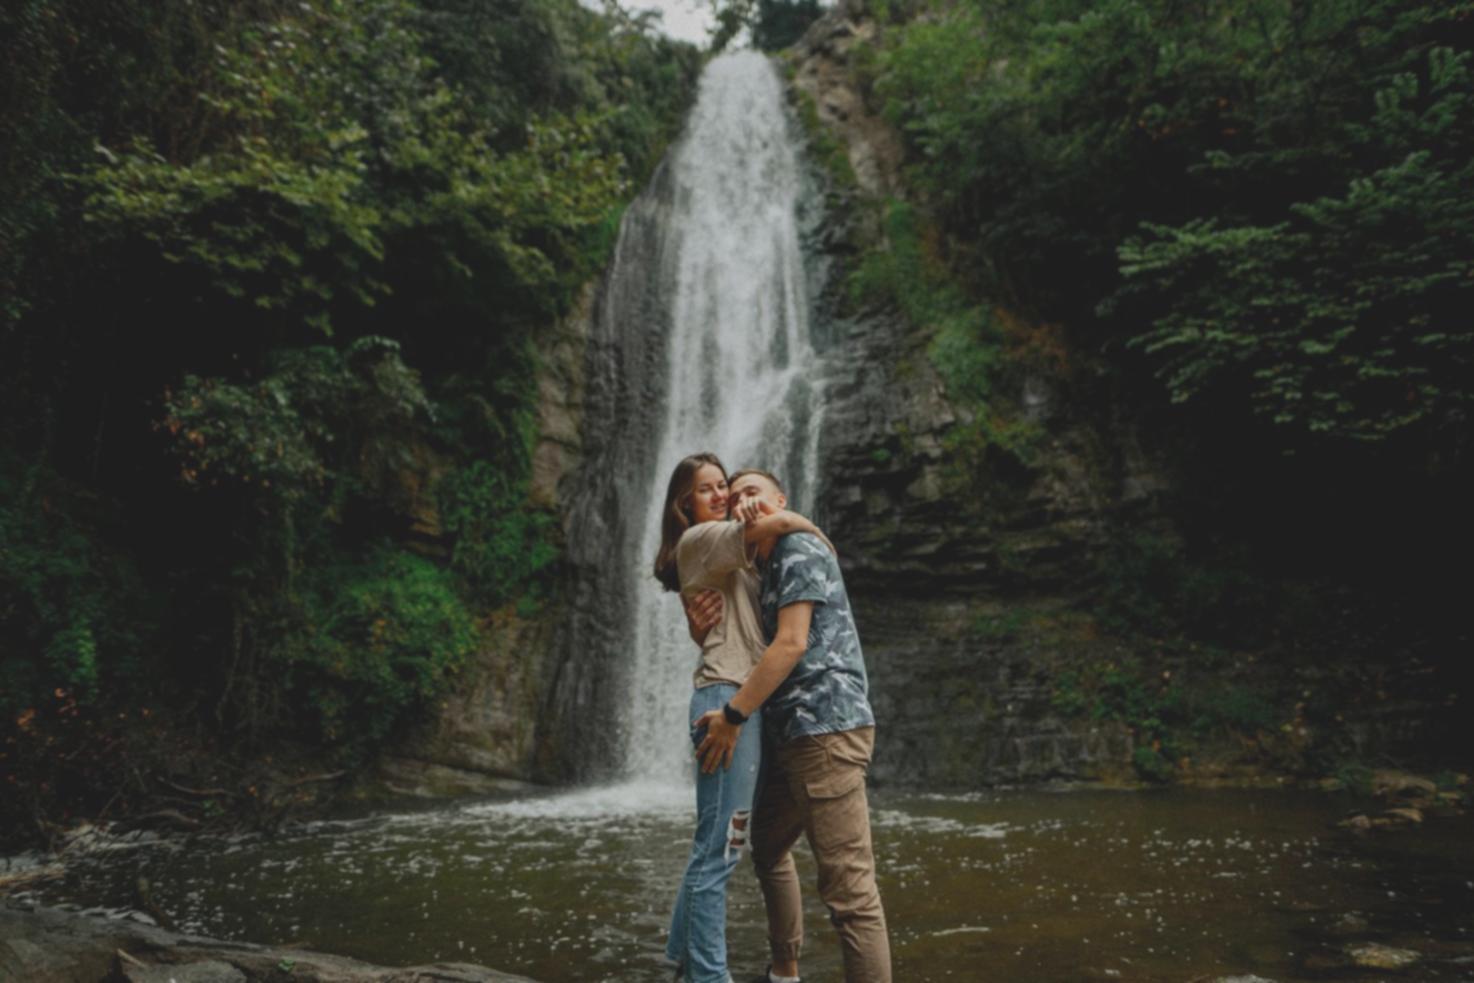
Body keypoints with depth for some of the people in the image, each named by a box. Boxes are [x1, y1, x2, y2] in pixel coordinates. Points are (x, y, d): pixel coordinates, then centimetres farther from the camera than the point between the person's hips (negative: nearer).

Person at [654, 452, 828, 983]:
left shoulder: (729, 548, 25)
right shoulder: (698, 540, -6)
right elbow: (782, 520, -13)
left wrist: (758, 531, 0)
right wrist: (817, 534, 4)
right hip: (727, 698, -10)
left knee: (716, 842, 15)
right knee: (719, 847, -8)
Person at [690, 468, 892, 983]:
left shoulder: (799, 549, -7)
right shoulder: (764, 571, 22)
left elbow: (792, 644, -17)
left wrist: (733, 714, -14)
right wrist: (701, 621, 2)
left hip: (827, 729, -11)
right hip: (789, 733, 11)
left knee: (848, 885, -10)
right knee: (767, 848, 24)